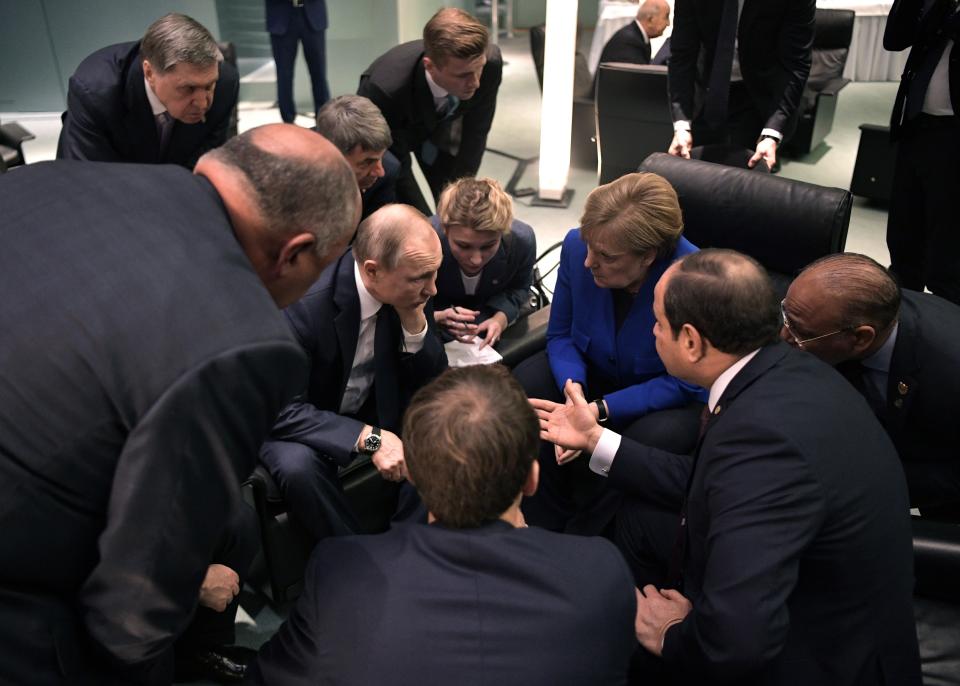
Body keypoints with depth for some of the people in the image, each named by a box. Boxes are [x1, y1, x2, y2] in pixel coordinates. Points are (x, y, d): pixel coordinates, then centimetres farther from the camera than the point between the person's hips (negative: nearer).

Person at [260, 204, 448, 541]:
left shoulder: (410, 292, -15)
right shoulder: (305, 302, -32)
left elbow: (434, 379, -8)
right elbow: (282, 409, -29)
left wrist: (415, 319, -26)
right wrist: (368, 437, -40)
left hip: (374, 405, 5)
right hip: (300, 418, -5)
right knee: (297, 463, -35)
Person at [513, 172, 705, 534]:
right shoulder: (577, 246, -18)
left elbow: (683, 384, -22)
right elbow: (560, 335, -5)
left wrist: (600, 410, -32)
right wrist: (573, 387, -26)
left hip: (666, 396, -4)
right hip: (594, 372, 4)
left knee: (656, 437, -34)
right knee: (526, 382, -21)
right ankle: (543, 529, -6)